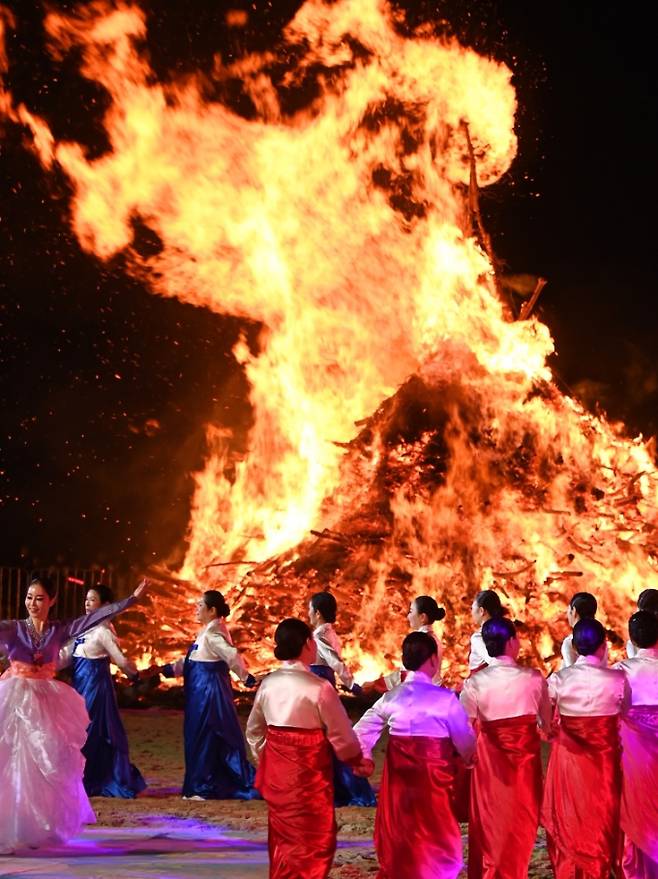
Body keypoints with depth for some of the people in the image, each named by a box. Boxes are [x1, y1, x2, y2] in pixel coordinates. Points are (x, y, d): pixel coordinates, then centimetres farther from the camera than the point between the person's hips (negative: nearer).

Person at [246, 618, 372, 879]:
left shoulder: (268, 683, -1)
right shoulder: (319, 688, -18)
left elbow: (254, 730, 10)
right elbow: (340, 733, -9)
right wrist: (357, 760, 8)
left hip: (276, 772, 6)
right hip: (309, 773, -6)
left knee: (283, 835, 20)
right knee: (314, 839, 7)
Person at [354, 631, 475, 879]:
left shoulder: (390, 698, 1)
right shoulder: (445, 698, -11)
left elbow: (361, 732, 4)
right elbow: (464, 739, -4)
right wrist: (472, 759, 15)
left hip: (398, 780, 5)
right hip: (433, 779, -4)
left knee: (397, 839, 17)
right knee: (437, 843, 7)